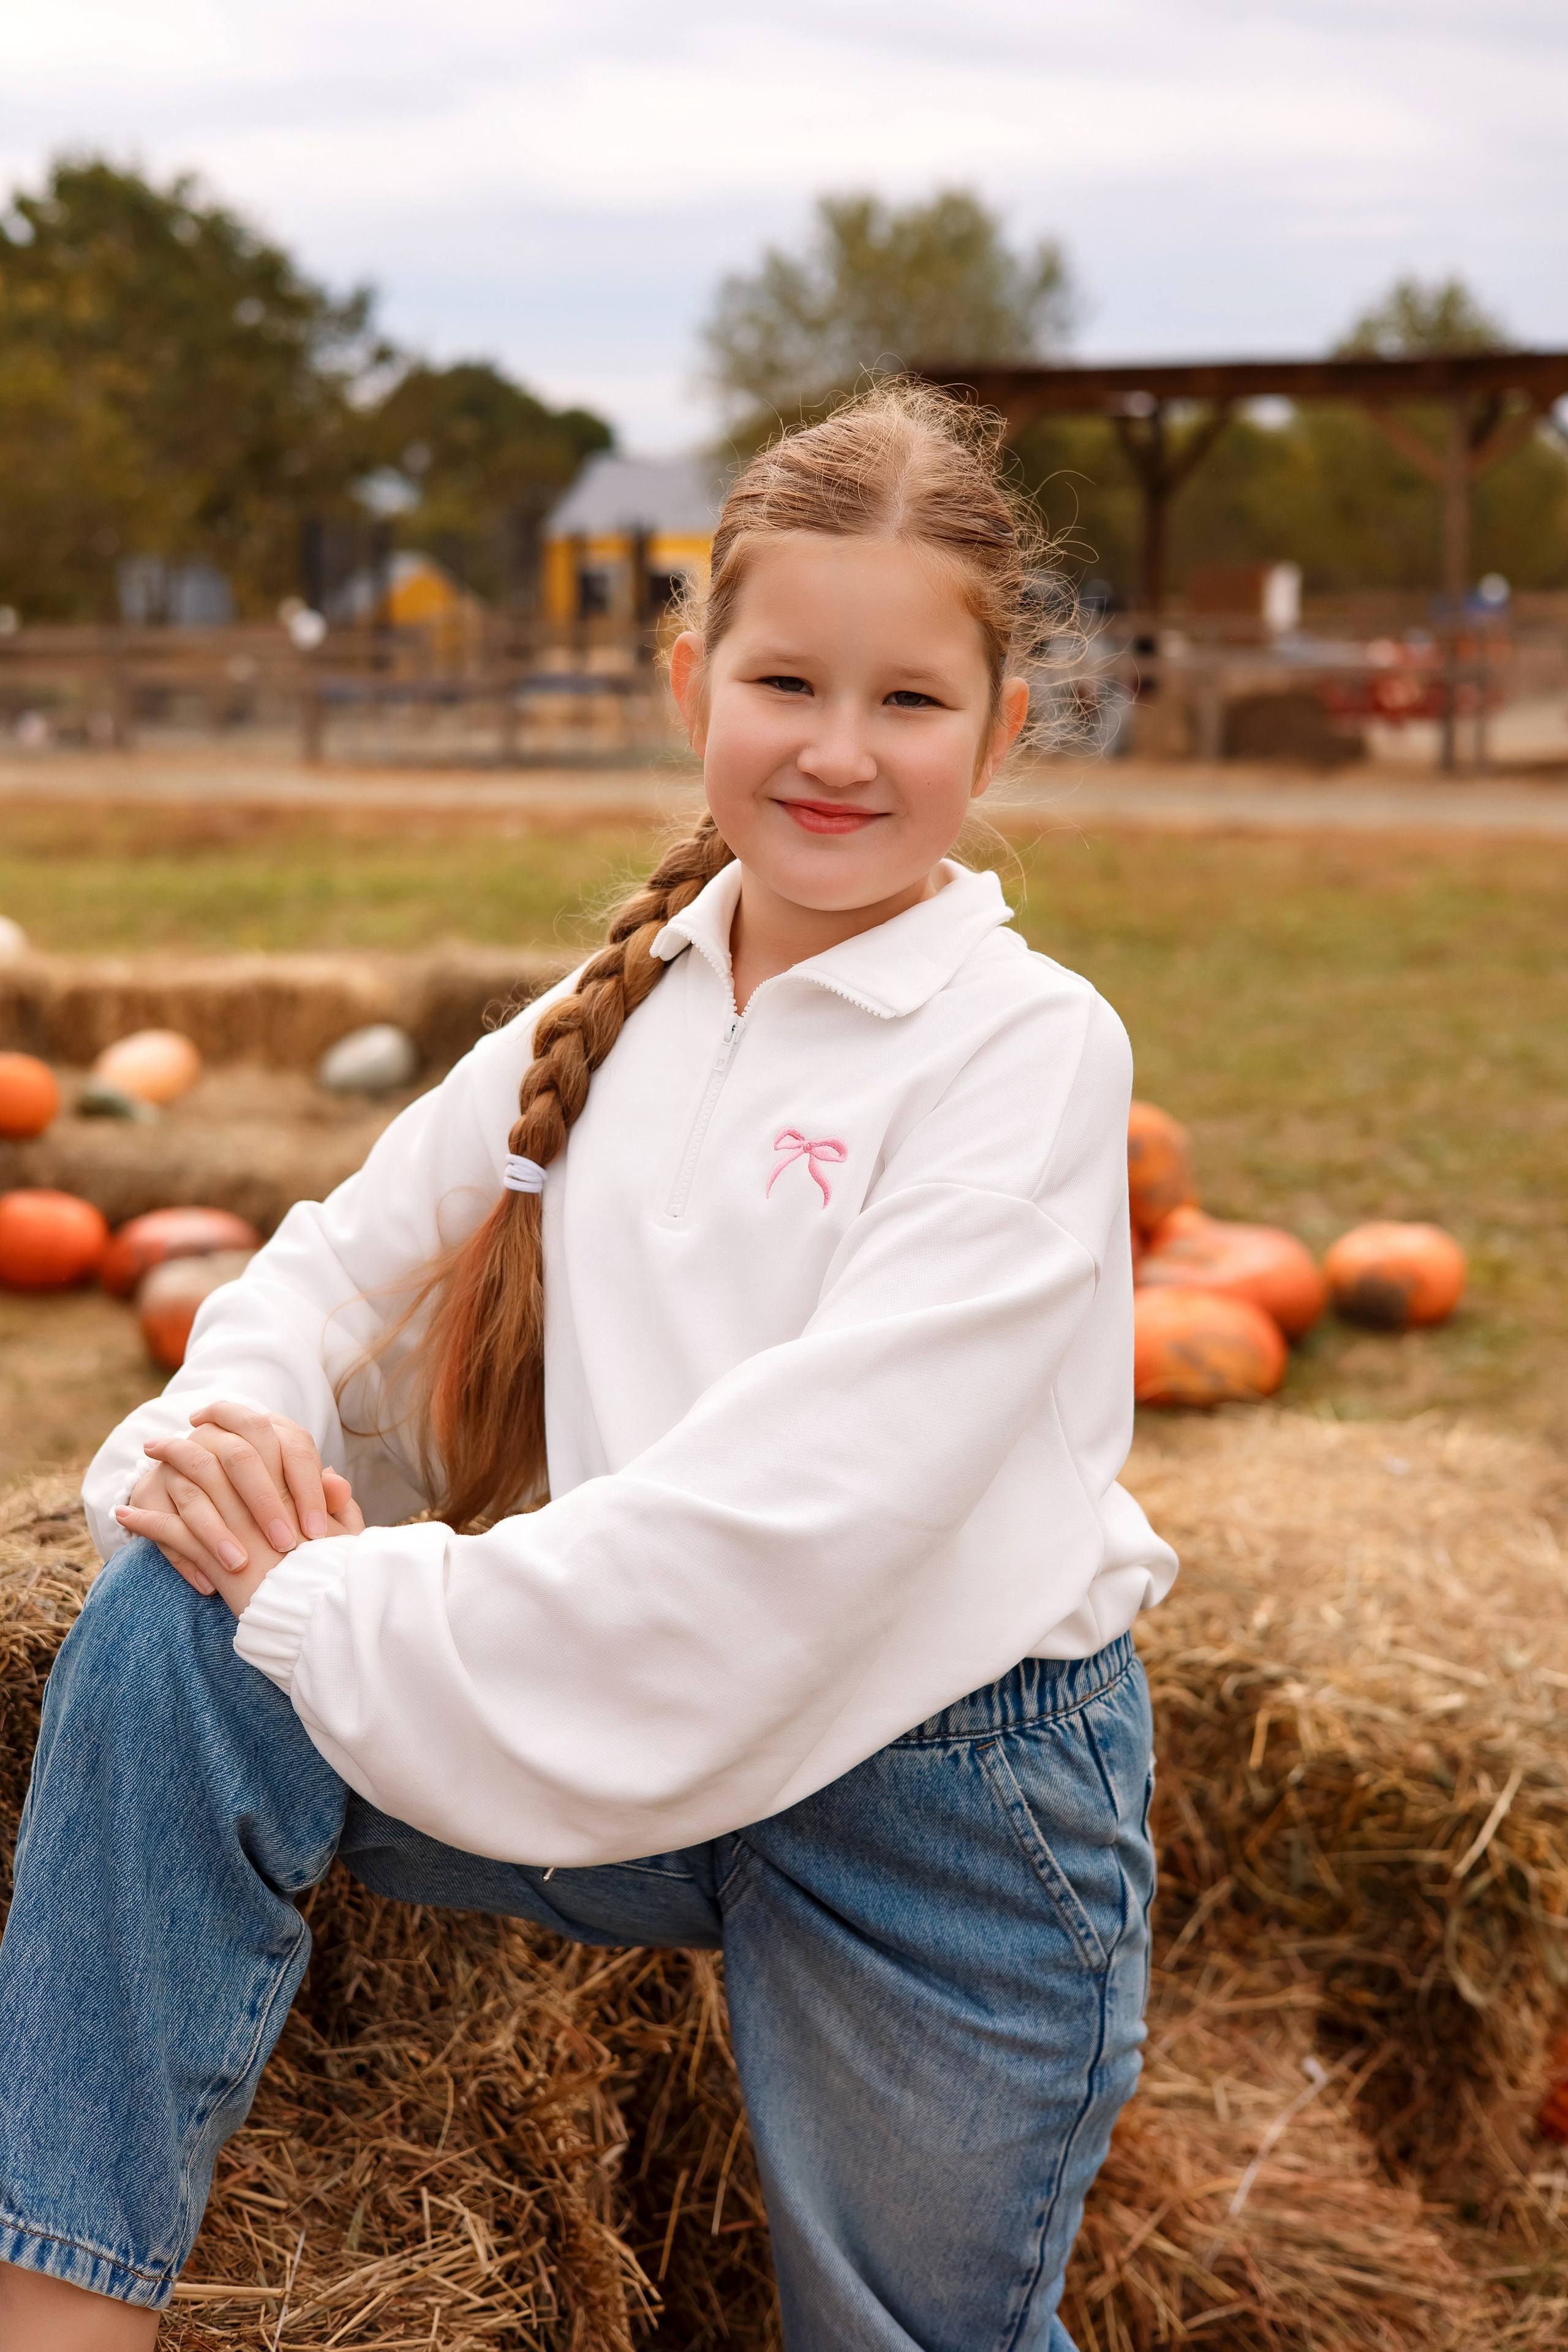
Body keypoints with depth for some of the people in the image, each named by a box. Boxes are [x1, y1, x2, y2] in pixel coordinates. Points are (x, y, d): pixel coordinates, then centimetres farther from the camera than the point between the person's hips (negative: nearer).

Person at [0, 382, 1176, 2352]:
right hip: (651, 1745, 4)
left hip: (947, 1794, -4)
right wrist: (233, 1419, -12)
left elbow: (803, 1495, -23)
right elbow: (349, 1254, 12)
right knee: (171, 1630, -18)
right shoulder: (621, 1010, 4)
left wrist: (364, 1615, -23)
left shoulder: (1029, 1045, -14)